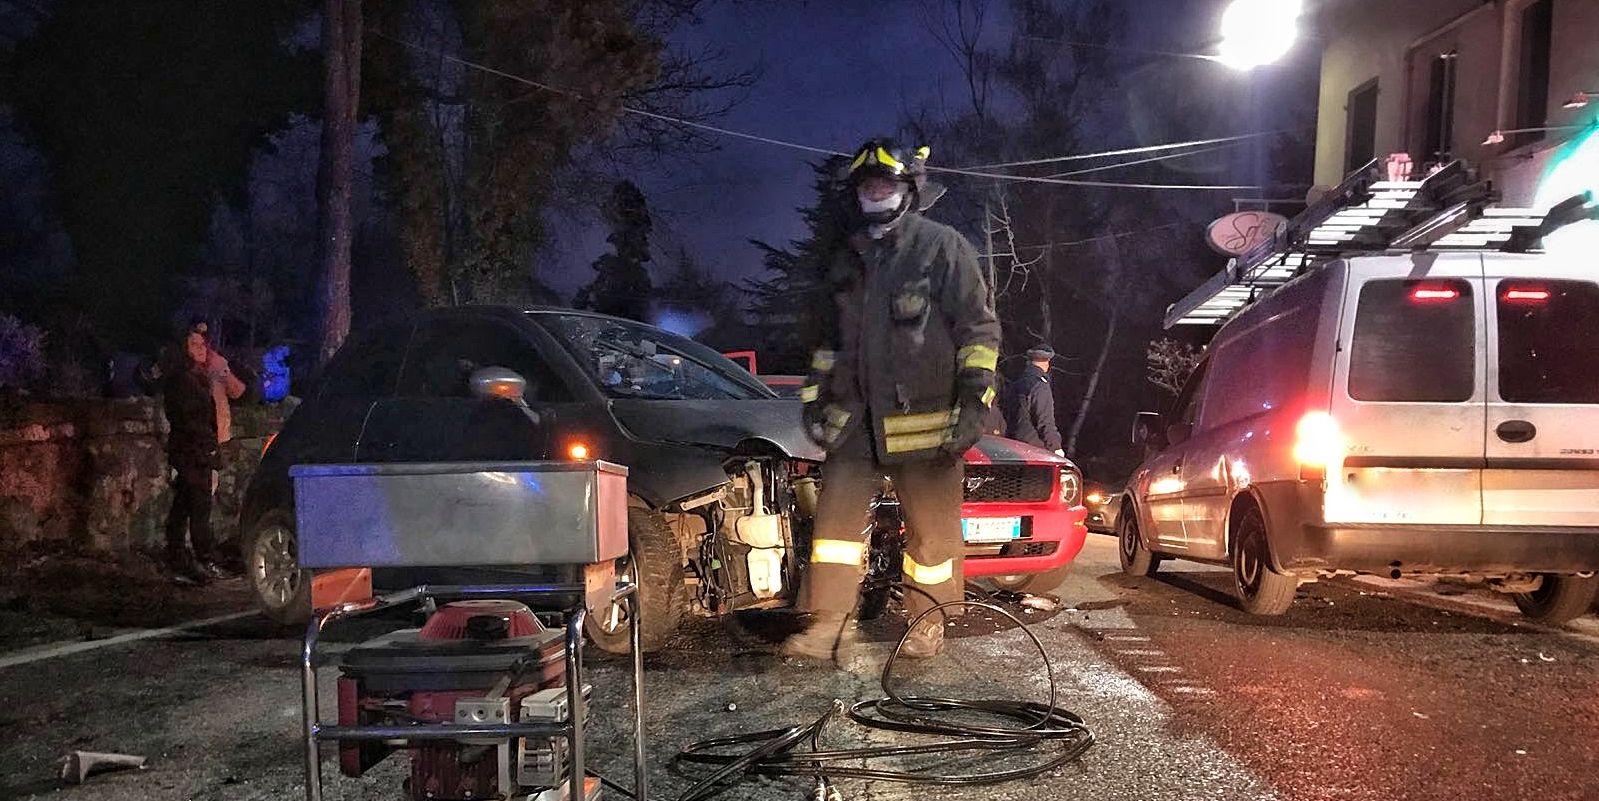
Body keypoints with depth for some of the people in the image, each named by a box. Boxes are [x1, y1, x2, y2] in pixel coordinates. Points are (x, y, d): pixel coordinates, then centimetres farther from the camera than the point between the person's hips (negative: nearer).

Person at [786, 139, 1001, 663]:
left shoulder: (943, 247, -1)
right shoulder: (849, 260, 18)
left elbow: (979, 328, -4)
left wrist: (974, 398, -12)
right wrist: (815, 395, 20)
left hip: (923, 417, -5)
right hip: (856, 416, 5)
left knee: (932, 526, 4)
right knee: (837, 515, -2)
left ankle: (928, 620, 21)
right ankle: (830, 624, 3)